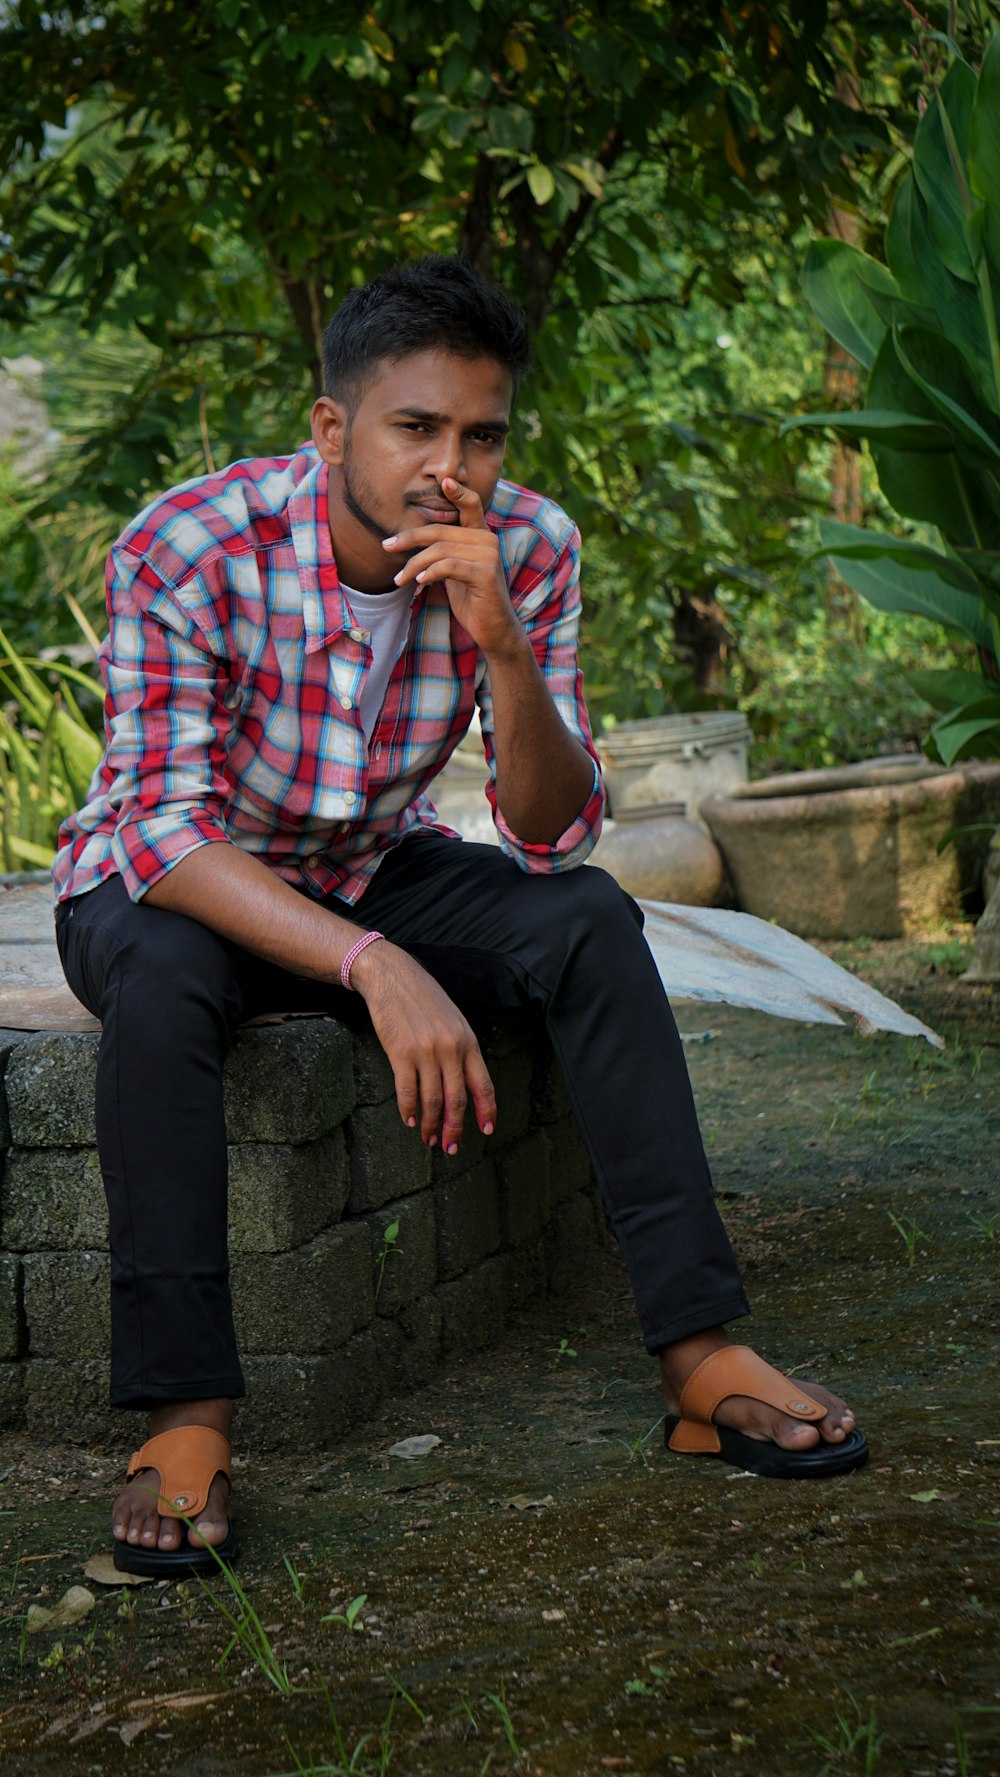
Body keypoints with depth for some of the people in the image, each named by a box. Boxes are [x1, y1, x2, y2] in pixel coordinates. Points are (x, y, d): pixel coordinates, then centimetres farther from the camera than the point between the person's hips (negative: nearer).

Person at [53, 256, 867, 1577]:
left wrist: (500, 643, -34)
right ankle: (185, 1417, -31)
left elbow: (555, 837, -16)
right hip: (163, 886, -4)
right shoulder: (188, 549, -27)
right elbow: (170, 831, -31)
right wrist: (378, 969, -45)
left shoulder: (526, 549, -15)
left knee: (589, 920, -22)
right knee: (163, 976, -37)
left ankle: (702, 1354, -23)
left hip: (369, 874, 4)